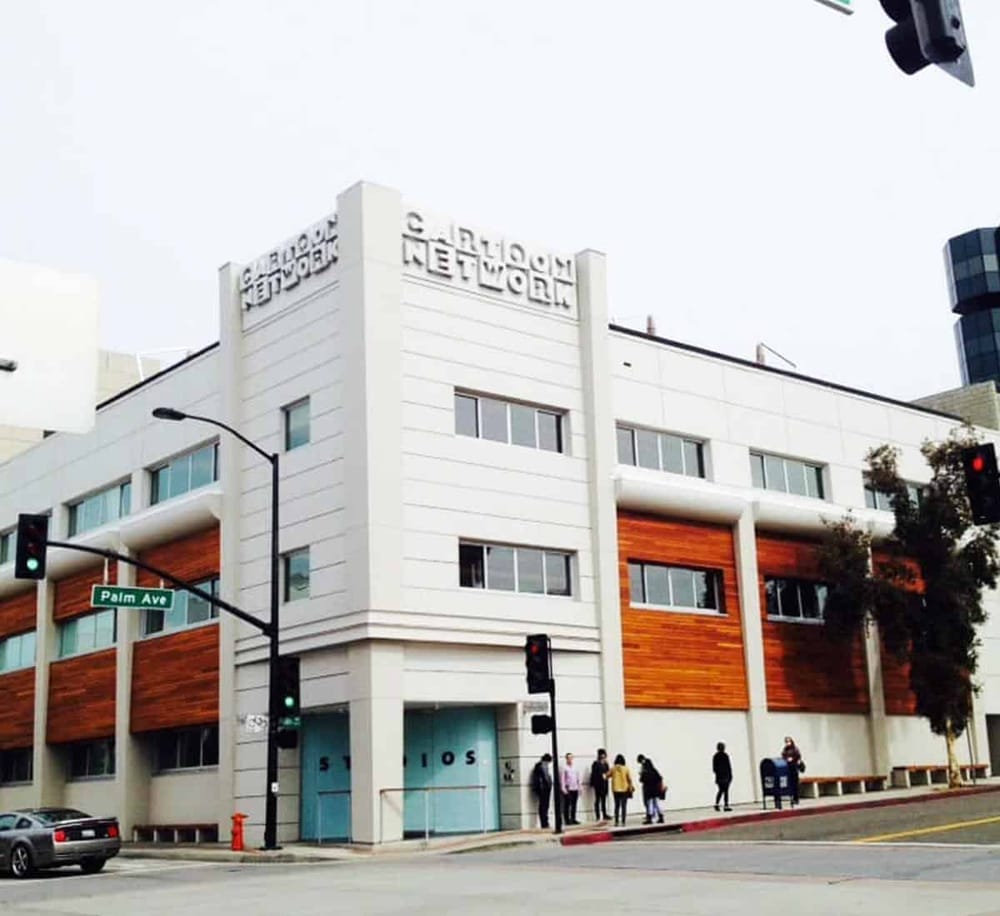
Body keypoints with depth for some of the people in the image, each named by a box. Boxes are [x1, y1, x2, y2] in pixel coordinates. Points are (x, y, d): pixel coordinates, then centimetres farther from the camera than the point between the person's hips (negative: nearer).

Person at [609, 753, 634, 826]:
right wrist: (632, 787, 6)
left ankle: (616, 822, 9)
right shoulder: (626, 769, -8)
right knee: (624, 806, 4)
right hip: (624, 789, -2)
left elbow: (607, 776, 8)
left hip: (615, 790, 2)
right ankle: (623, 822, 0)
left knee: (617, 806, 12)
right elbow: (629, 779, -9)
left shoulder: (613, 769, -4)